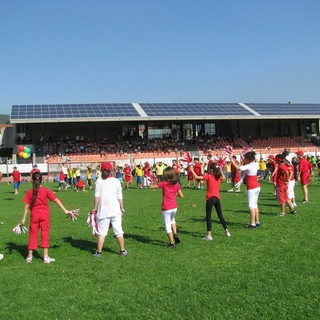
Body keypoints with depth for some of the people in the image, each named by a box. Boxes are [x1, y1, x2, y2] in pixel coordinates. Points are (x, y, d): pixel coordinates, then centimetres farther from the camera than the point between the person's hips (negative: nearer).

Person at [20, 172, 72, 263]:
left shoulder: (29, 192, -2)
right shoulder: (46, 190, -6)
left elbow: (27, 206, -3)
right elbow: (56, 200, -9)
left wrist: (23, 218, 3)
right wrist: (65, 210, -7)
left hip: (34, 215, 1)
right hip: (44, 214, -1)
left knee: (33, 234, 11)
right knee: (45, 234, 5)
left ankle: (29, 256, 18)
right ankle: (46, 257, 6)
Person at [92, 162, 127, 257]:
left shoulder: (99, 180, -2)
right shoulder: (116, 181, 2)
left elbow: (97, 196, -6)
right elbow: (119, 197, 4)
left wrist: (95, 208, 1)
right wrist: (122, 208, 14)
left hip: (103, 210, -1)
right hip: (115, 210, 1)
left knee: (102, 231, 5)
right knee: (118, 231, 9)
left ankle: (99, 252, 5)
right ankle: (122, 250, 16)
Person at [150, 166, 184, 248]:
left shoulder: (163, 183, -11)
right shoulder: (176, 184, -1)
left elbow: (151, 187, -6)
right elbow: (181, 195, 2)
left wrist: (152, 184, 15)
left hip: (166, 209, -4)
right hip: (174, 207, 5)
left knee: (168, 226, 7)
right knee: (172, 220, 33)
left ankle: (172, 242, 9)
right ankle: (175, 234, 17)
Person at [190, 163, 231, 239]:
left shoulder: (209, 177, -10)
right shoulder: (219, 177, 8)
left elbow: (197, 177, -12)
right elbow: (223, 177, 33)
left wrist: (191, 170, -1)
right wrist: (220, 170, 32)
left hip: (210, 198, -6)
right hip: (217, 198, 6)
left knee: (208, 217, -5)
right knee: (220, 216, 19)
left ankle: (209, 235, -12)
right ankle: (227, 232, 26)